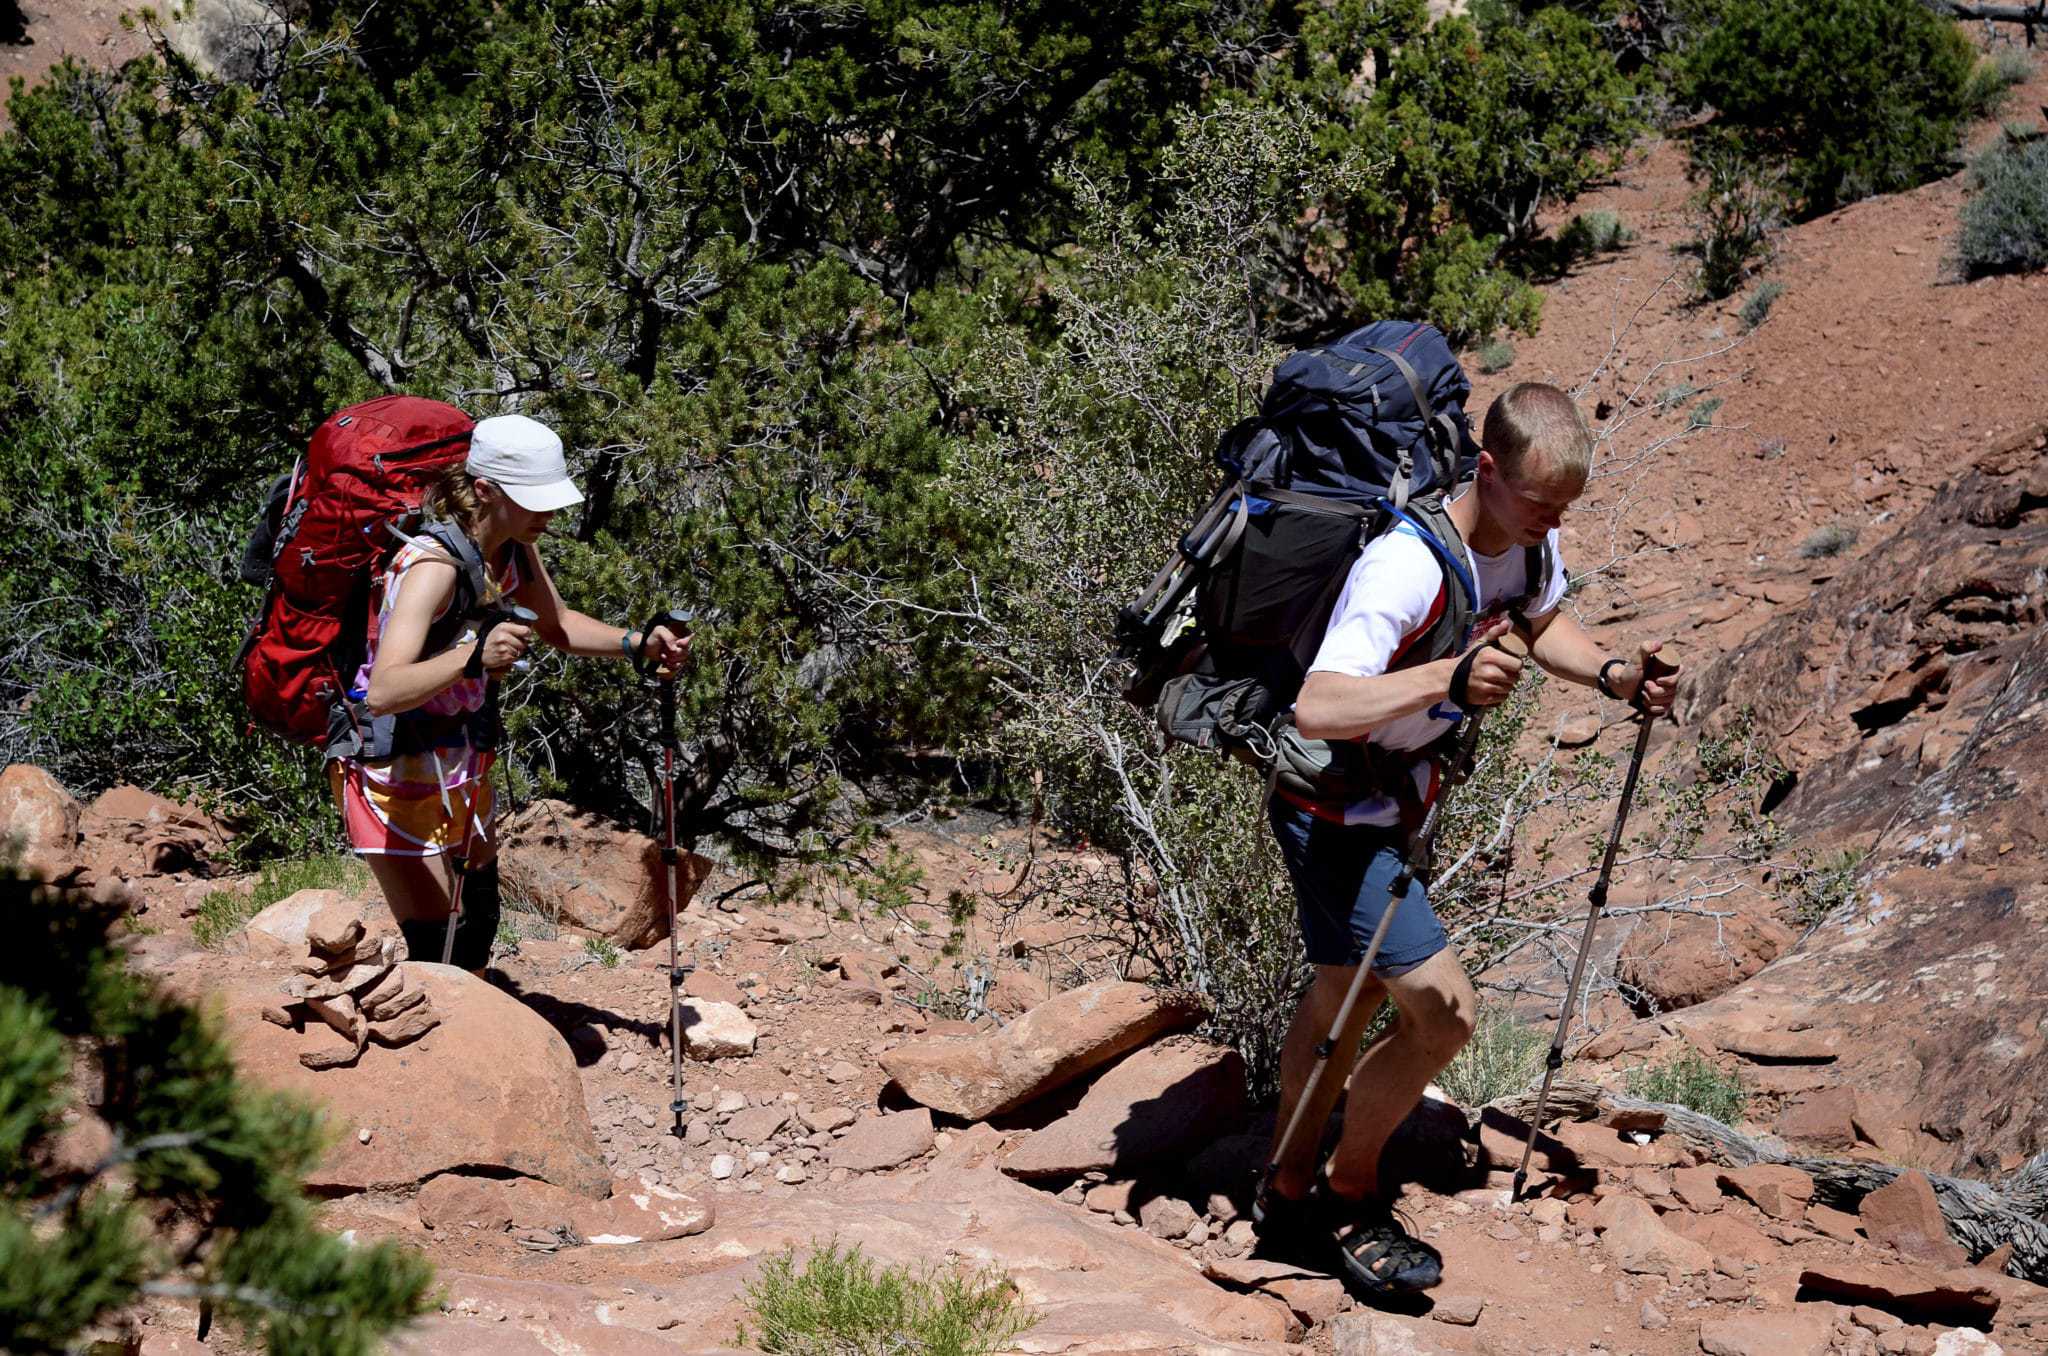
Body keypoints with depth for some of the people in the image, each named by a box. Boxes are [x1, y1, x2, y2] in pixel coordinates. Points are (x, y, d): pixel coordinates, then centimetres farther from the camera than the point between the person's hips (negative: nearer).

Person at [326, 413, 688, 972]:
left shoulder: (514, 550, -2)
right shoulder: (434, 566, -29)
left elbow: (556, 625, 19)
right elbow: (384, 691, -41)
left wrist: (637, 644, 3)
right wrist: (475, 658, -55)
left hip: (459, 763, 9)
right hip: (394, 771, -9)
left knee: (479, 922, 21)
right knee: (435, 950, -12)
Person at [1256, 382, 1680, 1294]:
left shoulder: (1531, 540, -8)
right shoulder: (1407, 567, -35)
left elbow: (1541, 623, 16)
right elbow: (1317, 708, -44)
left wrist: (1610, 674, -3)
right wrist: (1446, 679, -56)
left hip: (1394, 804, 9)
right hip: (1334, 815, -9)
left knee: (1346, 995, 22)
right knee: (1440, 1012, -11)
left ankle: (1290, 1196, 39)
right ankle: (1350, 1198, 11)